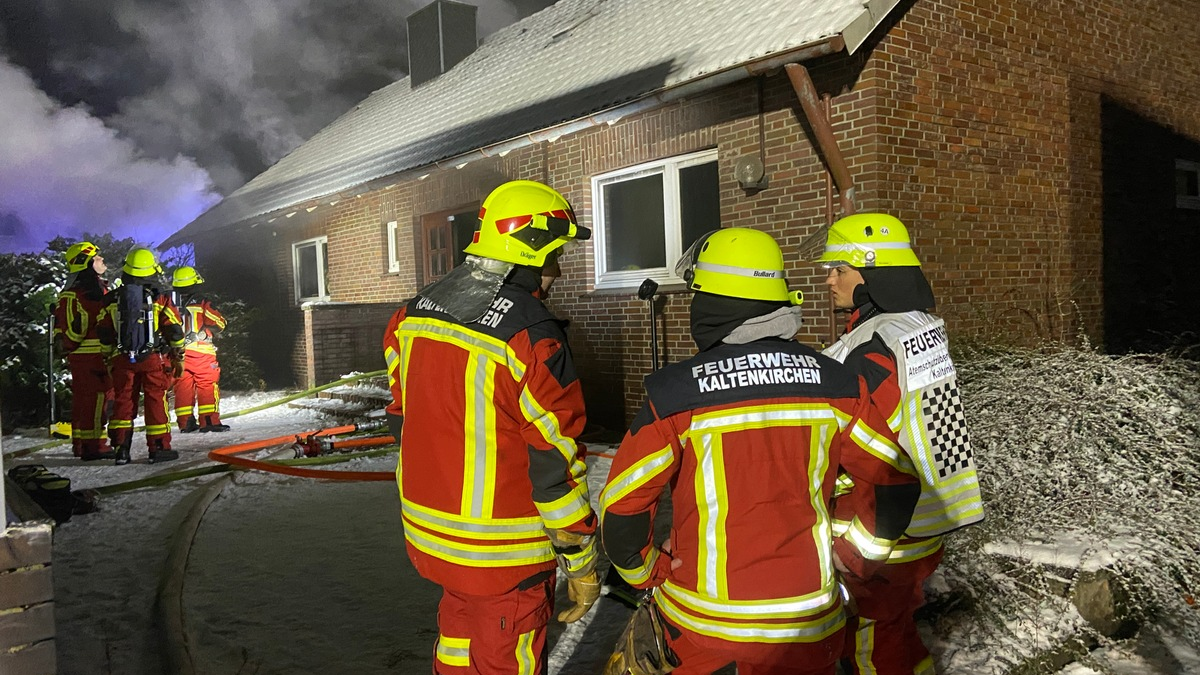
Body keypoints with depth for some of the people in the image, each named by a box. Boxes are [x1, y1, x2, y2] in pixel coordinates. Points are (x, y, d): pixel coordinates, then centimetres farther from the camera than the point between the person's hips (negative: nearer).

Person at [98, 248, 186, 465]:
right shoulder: (159, 299, -6)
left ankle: (121, 448, 8)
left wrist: (110, 359, 19)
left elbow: (104, 335, 9)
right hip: (153, 358, -3)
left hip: (122, 359, 3)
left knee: (123, 401, 9)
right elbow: (174, 331, -5)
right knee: (156, 401, 2)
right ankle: (158, 447, 4)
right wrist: (178, 358, 6)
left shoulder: (112, 300, 4)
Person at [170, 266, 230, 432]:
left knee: (182, 386, 10)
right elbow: (219, 323, -7)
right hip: (201, 352, -5)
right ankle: (210, 421, -3)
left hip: (177, 353, 5)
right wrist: (203, 332, 2)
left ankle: (185, 422, 11)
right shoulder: (202, 303, -7)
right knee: (208, 386, 0)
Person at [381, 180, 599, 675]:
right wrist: (581, 562, -7)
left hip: (426, 532, 7)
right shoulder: (532, 337, -22)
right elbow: (555, 464, -18)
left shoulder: (413, 313, 1)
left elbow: (402, 419, 10)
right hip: (502, 555, -7)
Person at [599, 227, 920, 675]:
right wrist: (855, 556, 12)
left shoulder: (675, 394, -15)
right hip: (807, 621, 3)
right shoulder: (834, 383, -6)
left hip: (699, 616, -2)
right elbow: (898, 482, 0)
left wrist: (647, 573, 5)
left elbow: (621, 507, -12)